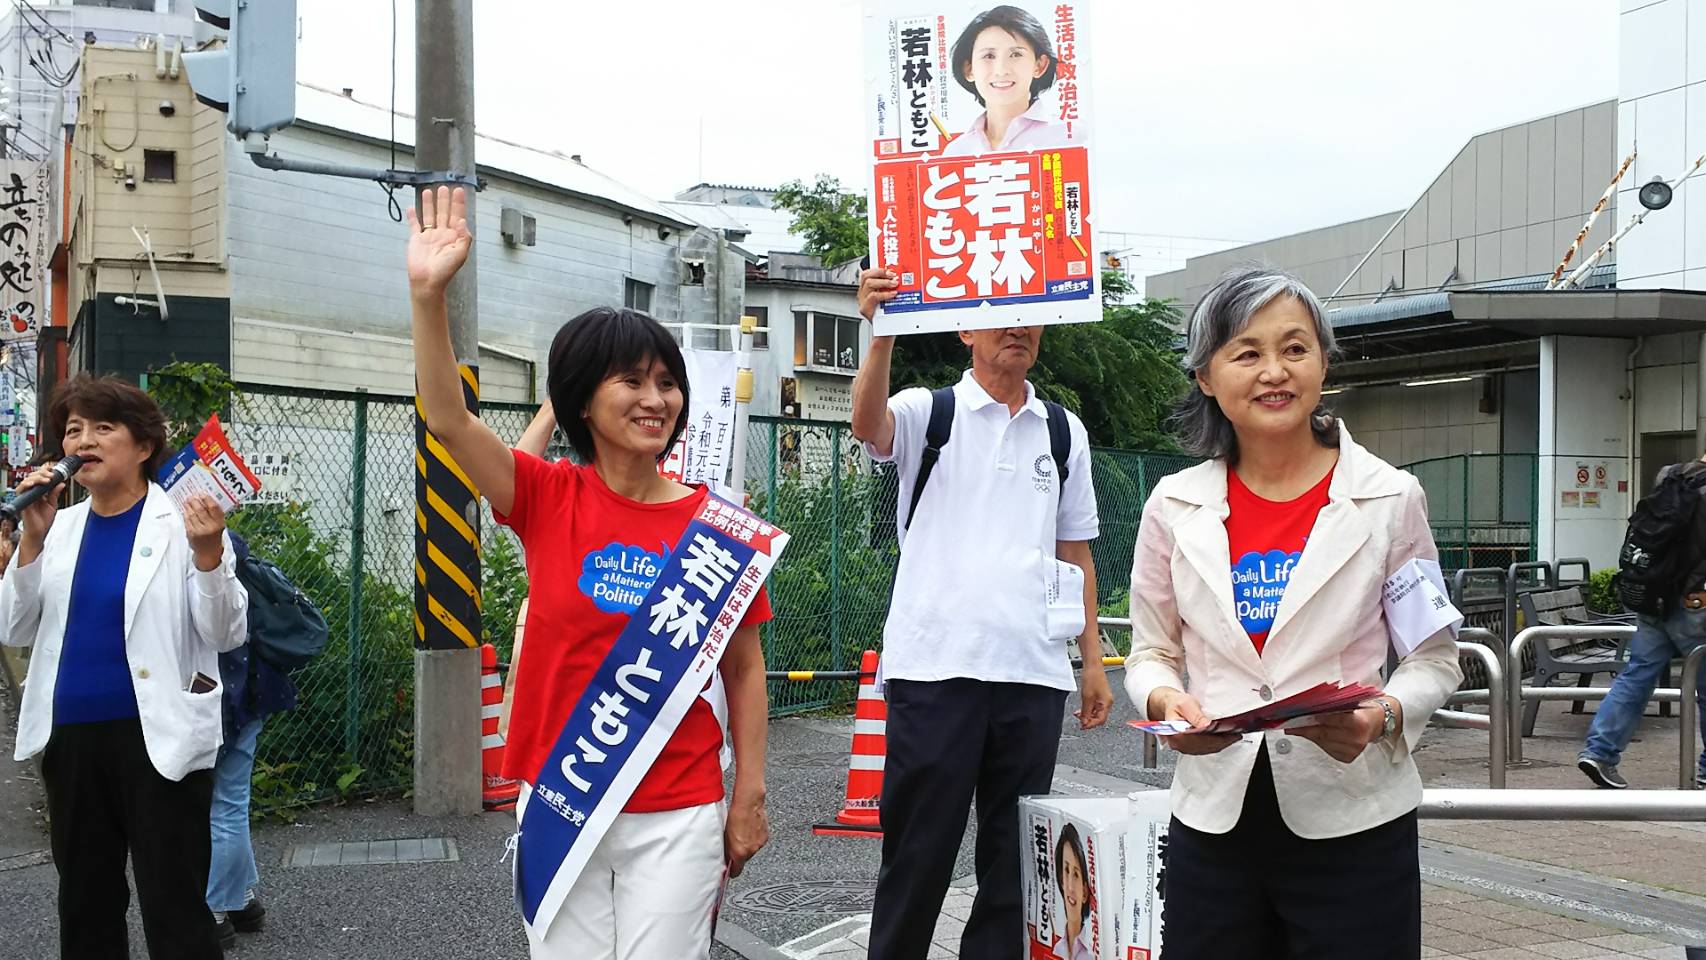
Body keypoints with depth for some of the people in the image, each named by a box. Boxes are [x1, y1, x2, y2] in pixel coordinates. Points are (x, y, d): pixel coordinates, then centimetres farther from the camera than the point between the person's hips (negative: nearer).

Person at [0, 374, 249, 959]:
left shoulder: (181, 521, -7)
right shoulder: (60, 526, 9)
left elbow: (225, 634, -8)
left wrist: (207, 551, -25)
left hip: (159, 738, -6)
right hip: (71, 740, 6)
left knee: (174, 911, -2)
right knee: (84, 908, 17)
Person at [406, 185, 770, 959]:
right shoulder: (548, 499, -2)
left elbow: (744, 670, 3)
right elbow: (447, 419, -16)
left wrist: (749, 796, 0)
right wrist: (428, 294, -28)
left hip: (675, 814, -1)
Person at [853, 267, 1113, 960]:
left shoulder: (1065, 432, 14)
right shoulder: (929, 413, 3)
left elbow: (1076, 555, 17)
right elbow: (869, 422, -21)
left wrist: (1093, 659, 12)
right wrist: (884, 333, -38)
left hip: (1033, 673, 4)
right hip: (936, 667, -4)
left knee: (1015, 858, 11)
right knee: (918, 855, 3)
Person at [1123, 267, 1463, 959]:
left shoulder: (1390, 498, -2)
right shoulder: (1174, 506, 3)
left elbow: (1435, 659, 3)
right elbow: (1151, 654, 10)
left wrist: (1383, 717, -17)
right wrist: (1165, 702, -12)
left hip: (1353, 824, -1)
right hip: (1213, 822, 2)